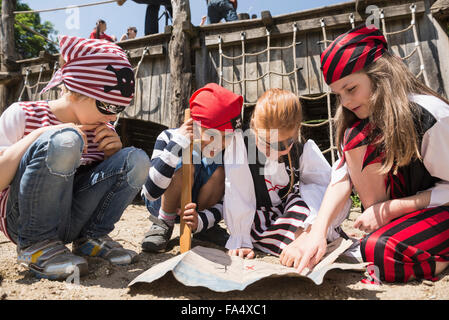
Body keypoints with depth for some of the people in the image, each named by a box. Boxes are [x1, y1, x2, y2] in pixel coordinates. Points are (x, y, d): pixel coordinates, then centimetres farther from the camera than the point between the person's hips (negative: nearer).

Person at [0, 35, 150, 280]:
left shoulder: (102, 129, 5)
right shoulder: (22, 116, -7)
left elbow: (116, 179, 12)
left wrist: (114, 152, -7)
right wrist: (39, 135, -22)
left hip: (73, 220, 5)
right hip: (23, 220, -4)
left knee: (136, 159, -13)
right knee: (63, 140, -30)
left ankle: (91, 238, -2)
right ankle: (36, 244, -14)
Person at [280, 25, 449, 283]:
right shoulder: (358, 119, -6)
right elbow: (343, 174, -17)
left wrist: (389, 208, -23)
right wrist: (318, 231, -29)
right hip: (398, 207, 6)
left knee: (379, 251, -34)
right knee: (358, 137, -21)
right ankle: (383, 229, -10)